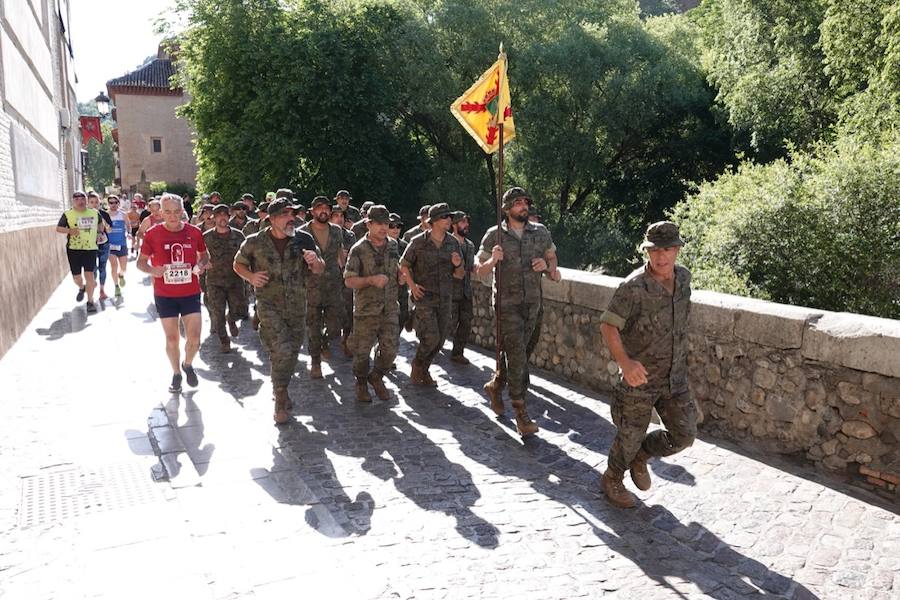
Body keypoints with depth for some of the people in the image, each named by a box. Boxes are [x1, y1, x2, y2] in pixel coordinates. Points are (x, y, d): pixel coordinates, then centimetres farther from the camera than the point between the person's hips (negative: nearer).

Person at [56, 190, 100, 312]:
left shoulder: (95, 213, 6)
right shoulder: (68, 214, -1)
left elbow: (100, 224, 25)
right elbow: (58, 228, 1)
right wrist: (69, 230, -17)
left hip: (90, 248, 0)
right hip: (74, 249, 0)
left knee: (89, 275, -9)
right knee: (76, 276, 5)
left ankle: (90, 301, 0)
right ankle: (81, 288, 41)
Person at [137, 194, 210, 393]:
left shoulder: (194, 232, -3)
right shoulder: (152, 234, -7)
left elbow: (204, 255, 14)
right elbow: (141, 262, 2)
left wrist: (201, 264, -9)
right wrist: (151, 270, -19)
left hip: (191, 293, 1)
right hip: (164, 296, -1)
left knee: (194, 340, 0)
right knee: (171, 339, 8)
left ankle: (187, 364, 32)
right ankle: (176, 373, 31)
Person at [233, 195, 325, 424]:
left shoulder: (303, 240, -1)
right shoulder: (255, 242, -5)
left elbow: (319, 270, 5)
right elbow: (238, 264, 10)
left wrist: (315, 262, -19)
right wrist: (251, 276, -11)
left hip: (297, 306, 3)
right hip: (269, 304, -3)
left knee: (292, 353, 13)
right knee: (282, 350, -16)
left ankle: (279, 389, 40)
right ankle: (281, 399, 5)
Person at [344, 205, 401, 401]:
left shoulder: (393, 245, 8)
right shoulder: (359, 250, -8)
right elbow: (349, 281, -9)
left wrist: (400, 274, 4)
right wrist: (371, 280, -23)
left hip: (390, 308, 4)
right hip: (366, 309, -4)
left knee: (390, 348, 1)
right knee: (362, 350, 5)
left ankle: (376, 377, 28)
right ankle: (361, 384, 29)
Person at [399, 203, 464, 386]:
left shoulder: (453, 243, 3)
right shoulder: (418, 242, -8)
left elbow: (459, 275, 9)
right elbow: (404, 265, 4)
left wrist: (458, 265, -13)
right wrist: (412, 285, -9)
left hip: (445, 298, 5)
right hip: (424, 296, -5)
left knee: (440, 339, 8)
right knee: (431, 338, -13)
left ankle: (423, 370, 29)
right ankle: (417, 365, 15)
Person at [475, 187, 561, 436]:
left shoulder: (541, 233, 4)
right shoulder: (494, 235, -4)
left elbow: (552, 256, 19)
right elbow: (479, 270, 1)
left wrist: (547, 266, -5)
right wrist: (493, 261, -21)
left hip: (532, 303, 4)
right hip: (507, 303, -4)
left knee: (514, 351, 15)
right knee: (518, 355, -9)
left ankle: (495, 385, 40)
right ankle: (520, 411, -3)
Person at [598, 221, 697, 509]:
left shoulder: (683, 277, -2)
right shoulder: (633, 287, -23)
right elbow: (608, 325, -25)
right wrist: (624, 361, -40)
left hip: (675, 376, 6)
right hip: (638, 376, -5)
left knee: (683, 435, 8)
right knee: (631, 436, 9)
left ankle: (640, 456, 36)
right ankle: (612, 480, 38)